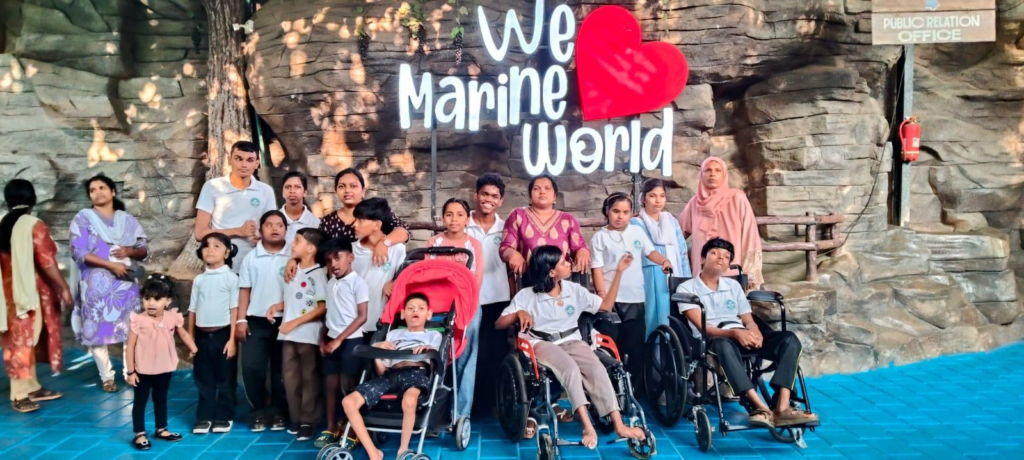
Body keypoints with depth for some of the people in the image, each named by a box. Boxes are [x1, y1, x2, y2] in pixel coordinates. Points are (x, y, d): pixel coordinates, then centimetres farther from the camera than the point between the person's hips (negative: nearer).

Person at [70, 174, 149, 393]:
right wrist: (111, 265, -17)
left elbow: (144, 250, 11)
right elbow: (78, 252, -9)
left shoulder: (128, 220, 10)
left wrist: (129, 251, -12)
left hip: (126, 283, 2)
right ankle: (107, 376, 11)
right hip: (96, 284, -2)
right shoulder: (83, 218, 1)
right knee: (98, 330, -1)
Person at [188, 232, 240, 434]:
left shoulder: (231, 278, -5)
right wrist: (190, 338, 9)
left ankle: (224, 417, 17)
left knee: (225, 379, 5)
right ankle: (204, 417, 20)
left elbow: (234, 309, -7)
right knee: (203, 379, 10)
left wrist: (232, 339, -11)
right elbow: (193, 309, 11)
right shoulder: (199, 279, 8)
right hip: (202, 335, 4)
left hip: (222, 334, -4)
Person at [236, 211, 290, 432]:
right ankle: (258, 411, 11)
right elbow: (244, 290, 6)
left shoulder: (293, 257, -1)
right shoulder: (251, 257, 6)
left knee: (281, 369, 5)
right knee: (251, 366, -3)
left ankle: (279, 412, 18)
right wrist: (241, 319, 0)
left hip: (284, 321, -1)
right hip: (256, 320, 2)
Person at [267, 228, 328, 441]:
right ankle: (296, 419, 21)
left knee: (309, 378, 2)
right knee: (290, 378, 11)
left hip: (308, 335, -7)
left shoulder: (317, 274, -10)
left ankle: (308, 421, 10)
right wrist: (276, 307, 0)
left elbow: (322, 307, -14)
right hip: (288, 334, 7)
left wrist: (295, 322, -16)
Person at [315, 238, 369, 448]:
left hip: (351, 340, -6)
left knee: (347, 386, -2)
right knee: (330, 385, 10)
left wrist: (339, 339, -14)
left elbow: (362, 317, -13)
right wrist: (323, 338, 6)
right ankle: (331, 428, 20)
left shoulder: (358, 282, -10)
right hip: (331, 340, 6)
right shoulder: (330, 283, 10)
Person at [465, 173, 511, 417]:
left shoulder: (505, 228, 6)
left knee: (494, 355, 7)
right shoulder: (463, 225, -1)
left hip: (498, 299, 2)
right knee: (466, 354, 4)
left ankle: (487, 404, 19)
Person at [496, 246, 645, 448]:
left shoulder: (574, 290, 10)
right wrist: (519, 313, -17)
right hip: (543, 344, -3)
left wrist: (618, 272, 6)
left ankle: (619, 425, -30)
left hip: (572, 341, 3)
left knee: (597, 368, -28)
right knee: (570, 368, -35)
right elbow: (499, 324, 3)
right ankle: (587, 426, -38)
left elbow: (606, 306, 9)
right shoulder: (526, 295, 1)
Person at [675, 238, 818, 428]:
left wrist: (755, 332, -10)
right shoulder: (686, 288, 5)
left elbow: (748, 320, 16)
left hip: (743, 336, 6)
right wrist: (734, 333, -25)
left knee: (789, 339, -19)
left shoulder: (734, 285, 24)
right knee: (724, 344, -42)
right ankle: (762, 409, -48)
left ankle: (782, 408, -35)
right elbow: (702, 327, -8)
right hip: (711, 341, -6)